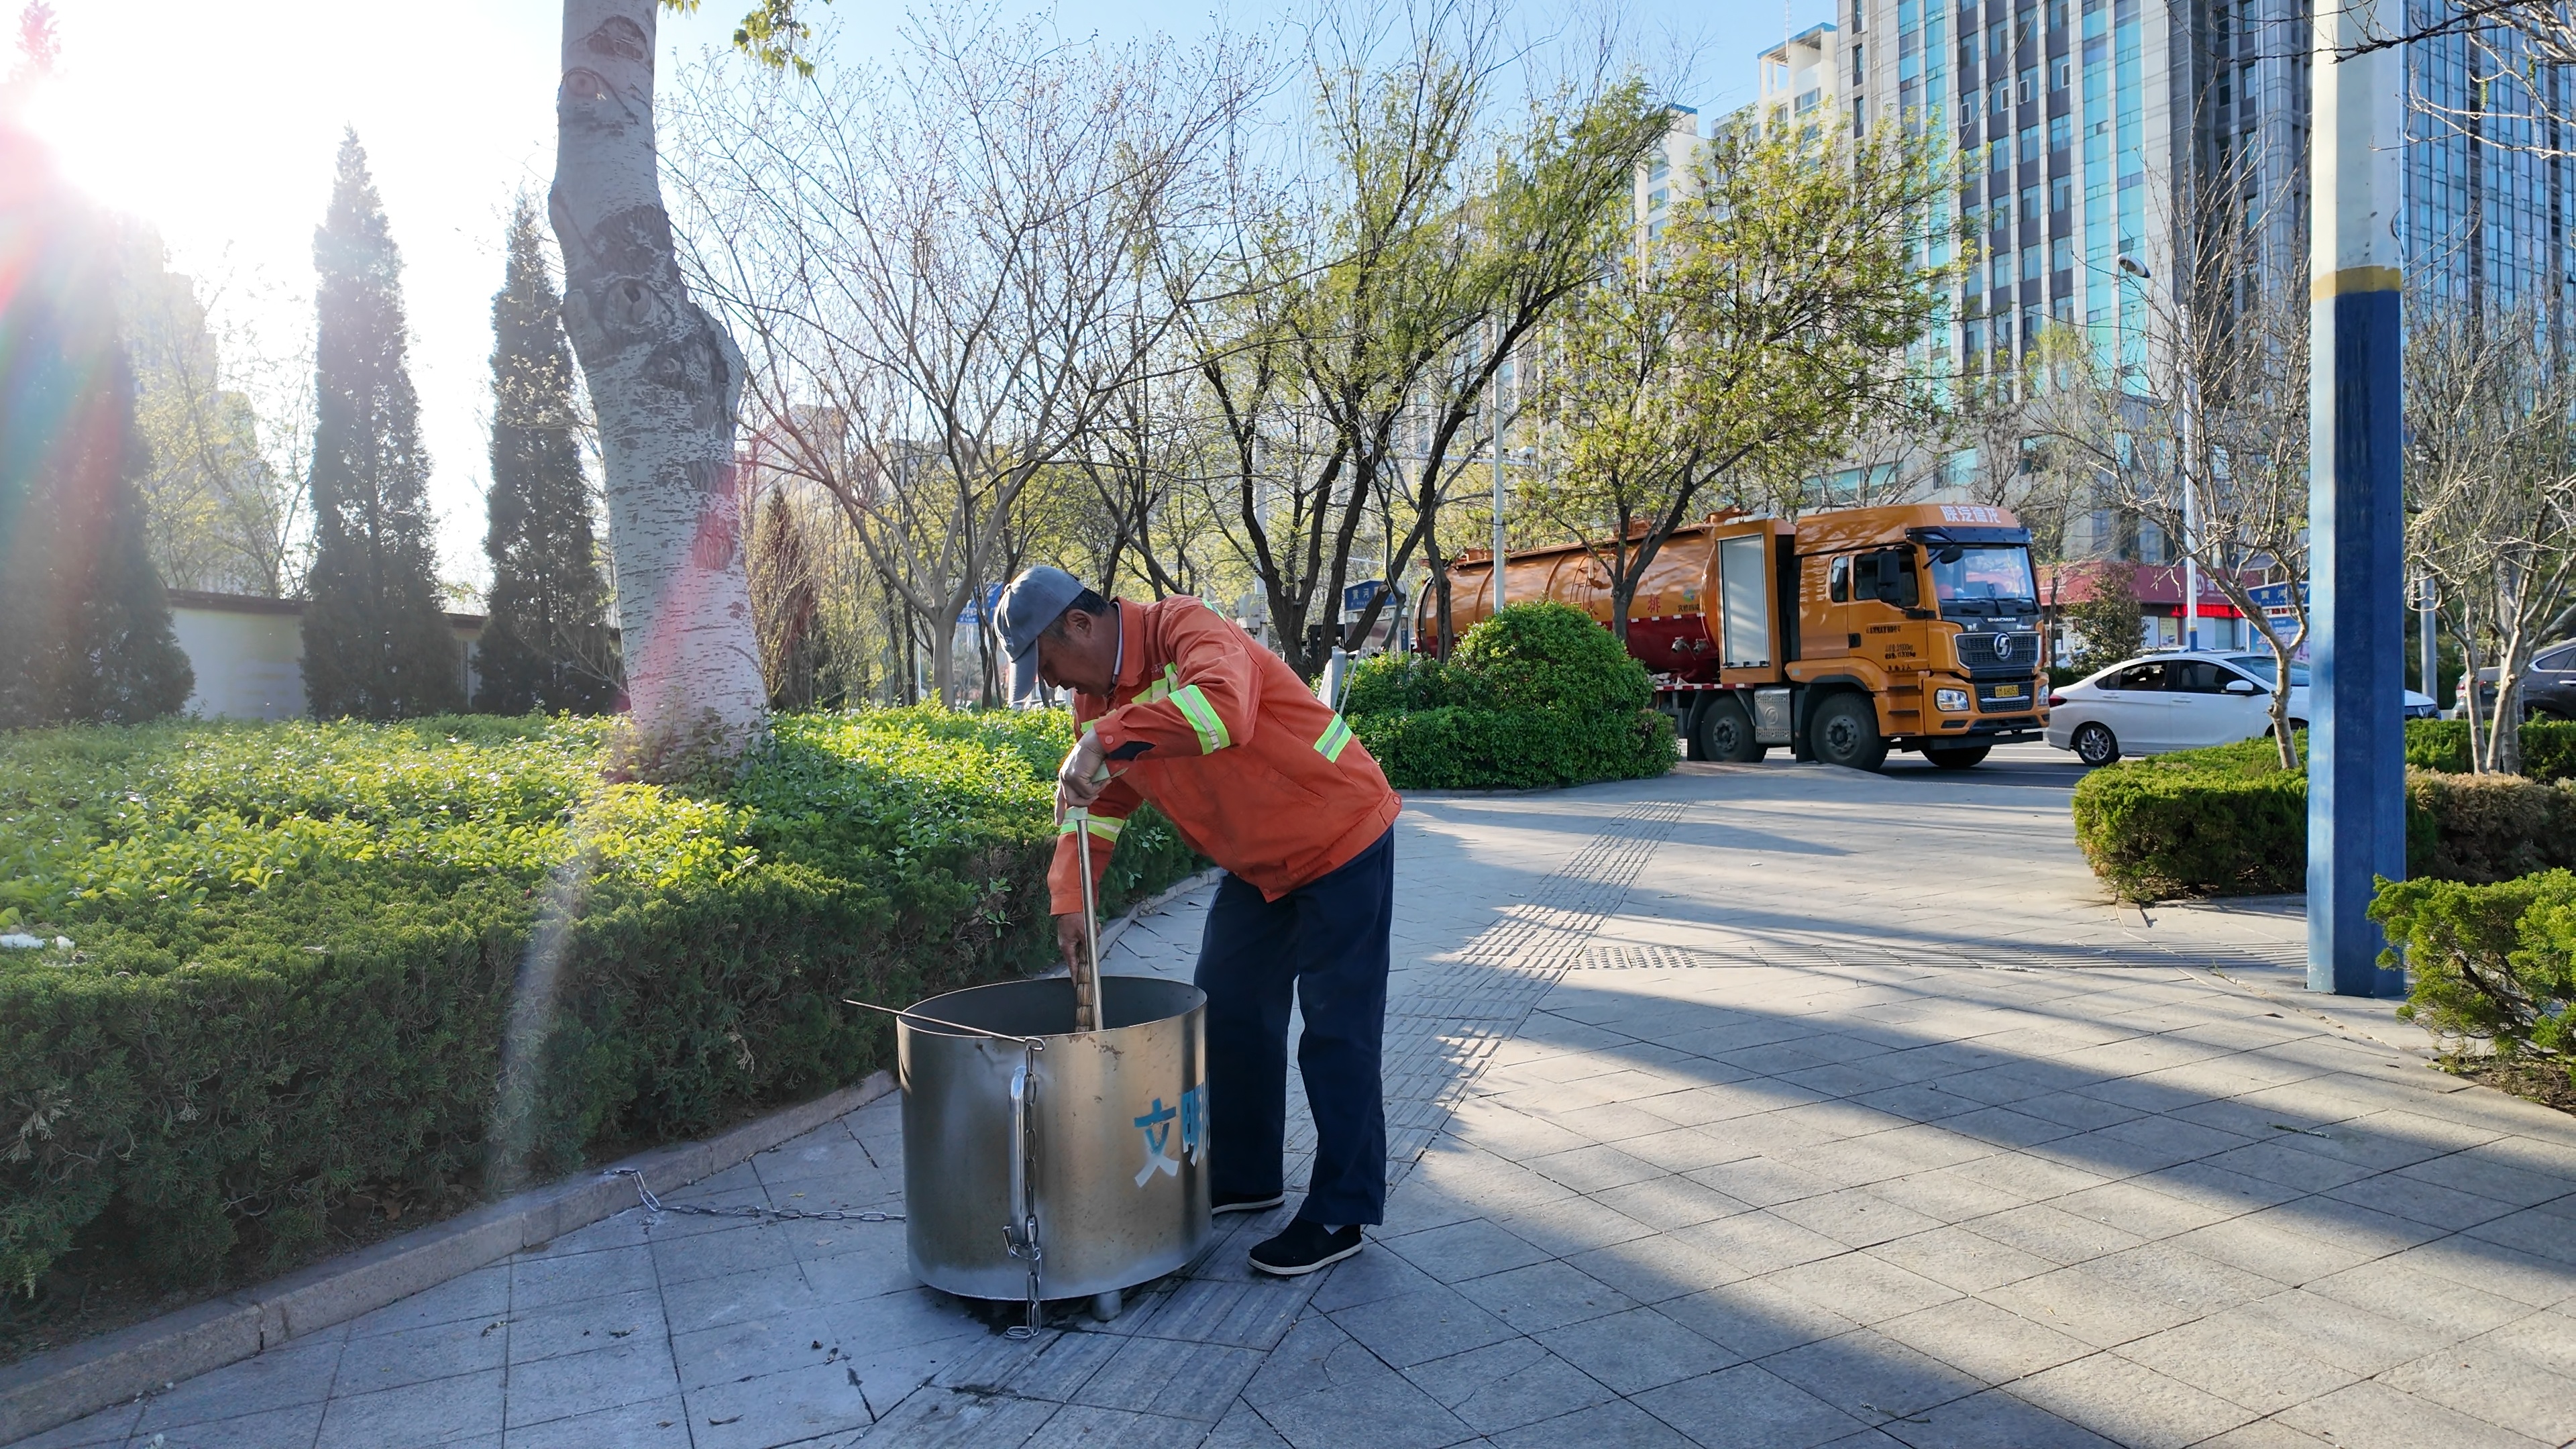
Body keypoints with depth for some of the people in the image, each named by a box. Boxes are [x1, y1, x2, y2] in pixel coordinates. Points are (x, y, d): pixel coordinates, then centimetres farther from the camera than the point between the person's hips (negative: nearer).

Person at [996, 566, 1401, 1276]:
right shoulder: (1097, 697, 2)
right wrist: (1070, 900, -4)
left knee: (1336, 1031, -5)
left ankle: (1339, 1215, 6)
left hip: (1341, 843, -9)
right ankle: (1244, 1177, 31)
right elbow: (1094, 806, 8)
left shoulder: (1182, 627, -25)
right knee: (1229, 1011, 15)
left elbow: (1224, 707, -46)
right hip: (1257, 867, 9)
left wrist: (1106, 738, -43)